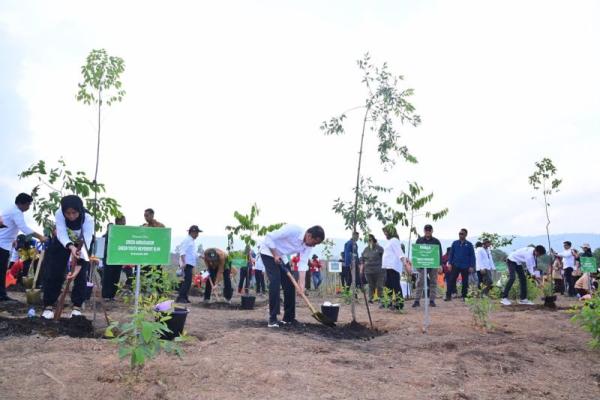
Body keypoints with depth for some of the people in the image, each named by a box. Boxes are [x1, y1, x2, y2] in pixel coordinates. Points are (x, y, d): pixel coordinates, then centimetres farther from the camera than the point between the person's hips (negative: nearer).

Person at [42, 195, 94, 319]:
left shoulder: (88, 219, -36)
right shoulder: (59, 214, -32)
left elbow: (86, 242, -43)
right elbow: (61, 234, -40)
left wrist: (79, 265, -53)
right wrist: (71, 247, -61)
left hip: (81, 246, -1)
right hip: (61, 244, 1)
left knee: (80, 275, -10)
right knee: (53, 274, -4)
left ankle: (77, 307, 1)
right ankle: (48, 306, 7)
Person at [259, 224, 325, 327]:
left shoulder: (308, 246, -11)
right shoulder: (292, 230, -33)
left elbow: (303, 263, -13)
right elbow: (269, 237, -28)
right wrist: (275, 255, -26)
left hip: (282, 257, 7)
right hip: (269, 253, -7)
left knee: (290, 285, 1)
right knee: (275, 282, -19)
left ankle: (288, 317, 12)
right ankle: (272, 319, -14)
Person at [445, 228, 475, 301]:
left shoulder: (469, 244, 1)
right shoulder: (455, 243, 5)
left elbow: (472, 256, 2)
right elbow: (451, 253, 7)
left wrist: (472, 266, -4)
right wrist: (449, 263, -1)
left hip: (465, 267, 0)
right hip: (455, 265, 1)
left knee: (465, 282, 8)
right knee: (451, 280, -5)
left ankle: (464, 296, 20)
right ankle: (448, 296, -3)